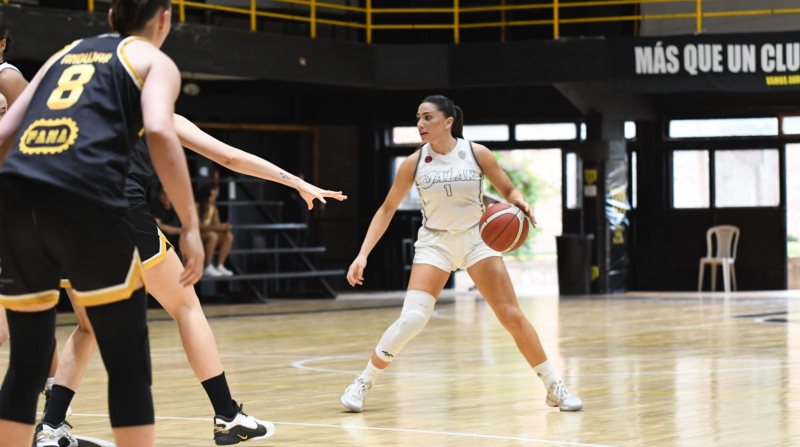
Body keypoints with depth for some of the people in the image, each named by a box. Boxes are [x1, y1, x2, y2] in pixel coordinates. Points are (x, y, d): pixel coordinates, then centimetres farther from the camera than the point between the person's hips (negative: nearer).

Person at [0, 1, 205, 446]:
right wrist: (191, 224, -5)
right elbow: (159, 130, -6)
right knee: (129, 365, 4)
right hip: (84, 198, -5)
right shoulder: (154, 60, 15)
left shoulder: (65, 53, 31)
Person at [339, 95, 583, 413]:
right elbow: (387, 209, 1)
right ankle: (362, 384, -3)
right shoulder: (414, 162, -8)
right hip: (435, 243, 0)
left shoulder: (476, 154, -9)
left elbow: (508, 190, 2)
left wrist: (520, 203, -22)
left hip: (476, 239, 1)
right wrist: (363, 254, -7)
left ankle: (554, 387, 9)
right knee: (412, 318, -18)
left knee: (512, 316, -4)